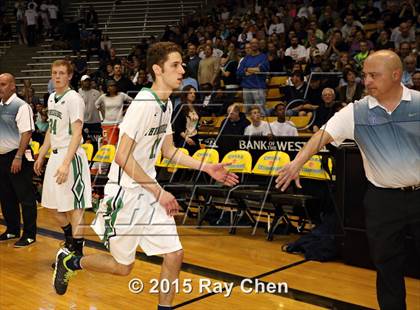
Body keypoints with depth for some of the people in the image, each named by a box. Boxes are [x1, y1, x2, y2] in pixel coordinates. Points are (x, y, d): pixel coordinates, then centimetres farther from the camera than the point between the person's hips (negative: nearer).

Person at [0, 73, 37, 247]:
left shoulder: (21, 106, -12)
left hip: (17, 157, -8)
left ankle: (29, 234, 9)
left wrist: (18, 157, -21)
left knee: (25, 197, -1)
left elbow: (26, 133, -17)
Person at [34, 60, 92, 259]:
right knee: (52, 206, 15)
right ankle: (70, 239, 35)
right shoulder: (52, 97, 13)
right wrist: (41, 156, 21)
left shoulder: (74, 98, -12)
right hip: (55, 155, 9)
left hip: (70, 157, -9)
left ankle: (77, 253, 10)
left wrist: (66, 163, -24)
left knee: (74, 207, -1)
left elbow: (77, 134, -18)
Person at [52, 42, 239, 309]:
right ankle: (70, 261, 32)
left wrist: (208, 168, 8)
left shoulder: (166, 104, 6)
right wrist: (159, 192, -20)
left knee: (175, 254, 2)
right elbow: (122, 157, -25)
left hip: (149, 192, 8)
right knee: (123, 266, 8)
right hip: (126, 194, -7)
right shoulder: (144, 103, -22)